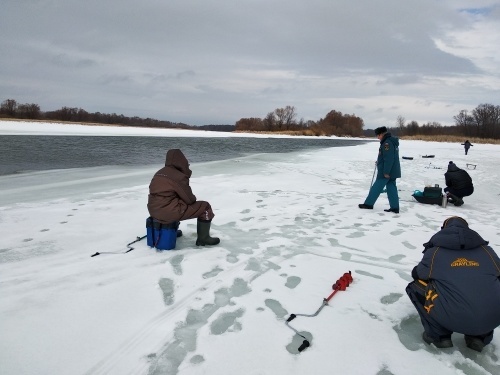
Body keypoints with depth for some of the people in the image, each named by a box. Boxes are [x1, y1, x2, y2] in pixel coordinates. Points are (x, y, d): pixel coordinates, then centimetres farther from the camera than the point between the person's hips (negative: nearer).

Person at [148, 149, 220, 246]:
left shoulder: (159, 173, 11)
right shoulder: (179, 177, -15)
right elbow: (189, 199, -9)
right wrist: (194, 199, 13)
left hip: (154, 211, 9)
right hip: (168, 212, -9)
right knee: (205, 207, 2)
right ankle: (203, 238, 12)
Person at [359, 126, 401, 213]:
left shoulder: (387, 143, -18)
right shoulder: (392, 141, 15)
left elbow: (389, 159, -24)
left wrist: (386, 172, -22)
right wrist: (379, 161, 21)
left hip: (386, 172, -10)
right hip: (393, 171, 10)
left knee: (376, 188, 0)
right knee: (391, 188, 8)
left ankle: (368, 204, 10)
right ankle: (395, 207, 8)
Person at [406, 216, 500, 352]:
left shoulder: (435, 251, 7)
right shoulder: (487, 250, 16)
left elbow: (418, 275, 22)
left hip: (454, 319, -4)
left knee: (415, 286, 17)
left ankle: (439, 335, 12)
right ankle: (481, 336, 22)